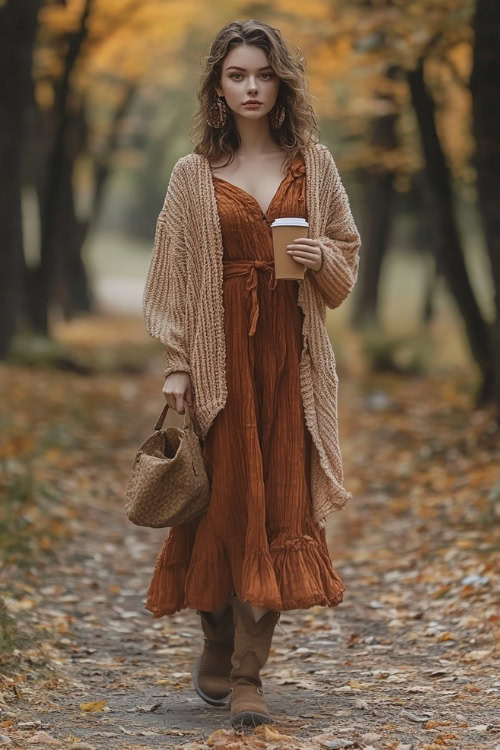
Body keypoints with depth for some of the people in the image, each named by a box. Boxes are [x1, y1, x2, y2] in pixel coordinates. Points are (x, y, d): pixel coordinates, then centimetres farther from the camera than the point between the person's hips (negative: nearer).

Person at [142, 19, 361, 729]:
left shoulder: (313, 164, 8)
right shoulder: (194, 174, 3)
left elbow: (349, 259, 13)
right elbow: (172, 275, 2)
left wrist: (323, 257, -9)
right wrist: (176, 364, -5)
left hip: (292, 356, 1)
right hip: (220, 351, -1)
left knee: (280, 506, -2)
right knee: (226, 501, 2)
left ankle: (246, 672, 2)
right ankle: (219, 651, 19)